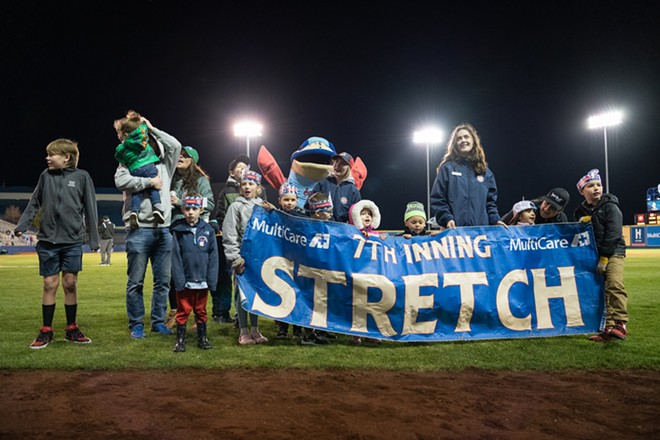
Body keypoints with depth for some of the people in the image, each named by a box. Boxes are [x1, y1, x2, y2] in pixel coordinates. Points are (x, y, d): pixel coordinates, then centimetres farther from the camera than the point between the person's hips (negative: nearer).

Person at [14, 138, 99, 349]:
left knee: (70, 284, 4)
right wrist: (22, 225, 4)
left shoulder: (82, 177, -2)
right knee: (49, 284, 4)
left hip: (73, 241, -1)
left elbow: (90, 209, 0)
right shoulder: (46, 175, 4)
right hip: (48, 240, 2)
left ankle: (72, 329, 18)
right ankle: (46, 331, 15)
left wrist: (94, 239, -1)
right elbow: (34, 203, 13)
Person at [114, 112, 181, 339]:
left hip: (163, 230, 4)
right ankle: (136, 324, 11)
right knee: (136, 281, 1)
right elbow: (121, 180, -14)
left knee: (163, 280, 8)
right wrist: (149, 182, -10)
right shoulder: (130, 164, 6)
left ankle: (158, 322, 19)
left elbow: (175, 145, 7)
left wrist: (152, 128, 9)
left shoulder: (164, 165, 17)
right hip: (140, 230, -4)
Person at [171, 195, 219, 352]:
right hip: (185, 281, -1)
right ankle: (180, 340, 21)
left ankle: (202, 338, 28)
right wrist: (179, 280, -12)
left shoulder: (208, 230, -1)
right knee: (183, 311, 9)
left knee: (201, 311, 16)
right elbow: (175, 257, -7)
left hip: (202, 281, 2)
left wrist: (212, 280, -5)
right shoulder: (178, 231, -5)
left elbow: (213, 256, -1)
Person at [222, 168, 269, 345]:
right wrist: (235, 257, -12)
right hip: (242, 256, -3)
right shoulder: (236, 206, -2)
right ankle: (244, 331, 10)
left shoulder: (263, 206, 8)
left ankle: (254, 329, 19)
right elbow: (229, 235, -6)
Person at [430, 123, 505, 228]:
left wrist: (495, 220, 1)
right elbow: (437, 199, 1)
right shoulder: (447, 168, 7)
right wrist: (447, 218, -13)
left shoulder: (485, 172, 18)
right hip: (454, 230, -3)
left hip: (481, 228, 3)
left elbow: (490, 201, 18)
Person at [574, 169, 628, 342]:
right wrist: (581, 223, -6)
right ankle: (607, 329, 2)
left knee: (614, 284, -22)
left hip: (613, 252, -5)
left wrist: (604, 258, -18)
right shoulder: (581, 211, 11)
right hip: (592, 255, 5)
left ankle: (619, 324, -24)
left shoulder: (610, 207, -5)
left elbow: (612, 234, -13)